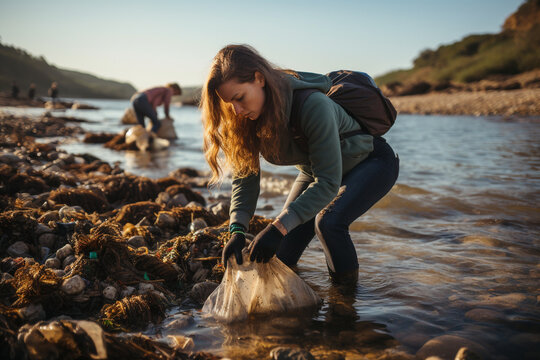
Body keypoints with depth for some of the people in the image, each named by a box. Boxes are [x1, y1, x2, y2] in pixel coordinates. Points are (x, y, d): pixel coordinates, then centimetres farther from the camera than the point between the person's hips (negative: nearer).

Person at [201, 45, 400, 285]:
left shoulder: (312, 105, -39)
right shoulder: (248, 119, -19)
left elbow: (328, 182, -38)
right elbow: (245, 177, -15)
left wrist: (279, 227, -44)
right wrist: (237, 230, -30)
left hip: (370, 161, -6)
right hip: (315, 168, 6)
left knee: (328, 222, -30)